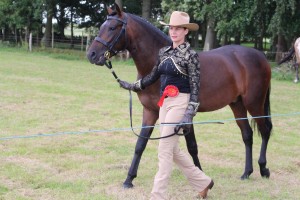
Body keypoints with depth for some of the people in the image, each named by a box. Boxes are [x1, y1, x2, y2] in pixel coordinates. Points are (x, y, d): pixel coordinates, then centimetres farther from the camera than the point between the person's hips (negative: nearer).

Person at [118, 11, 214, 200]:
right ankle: (203, 182, 31)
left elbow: (195, 88, -13)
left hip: (180, 103, -8)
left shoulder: (190, 55, -9)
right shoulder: (164, 52, 10)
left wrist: (189, 115, -21)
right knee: (174, 150, 15)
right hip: (165, 102, 8)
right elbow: (153, 75, 23)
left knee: (165, 150, -7)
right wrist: (133, 86, 27)